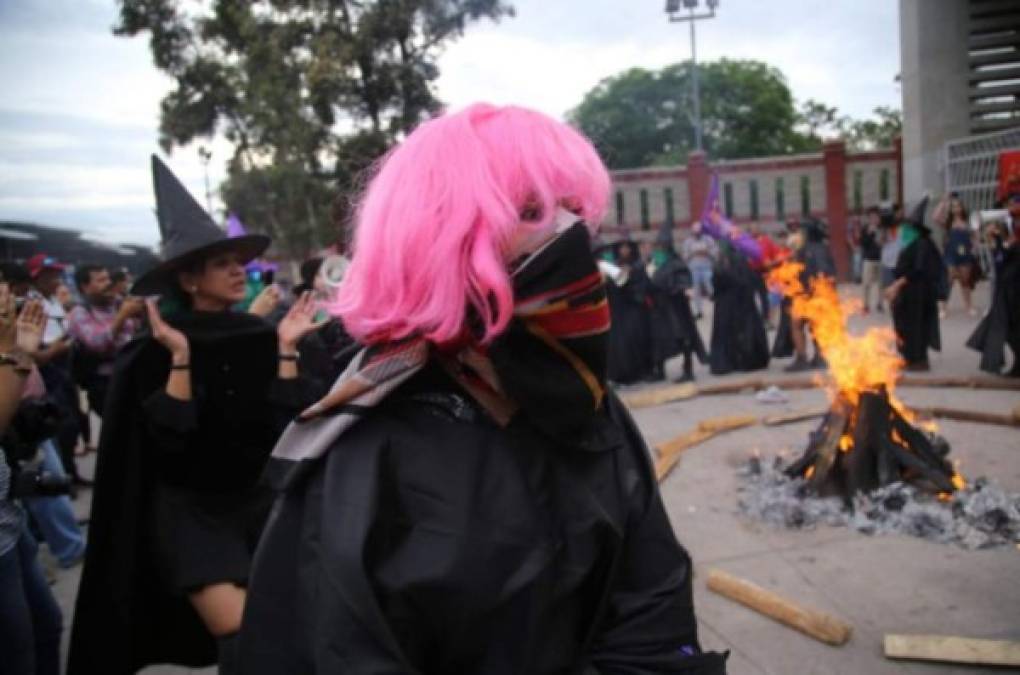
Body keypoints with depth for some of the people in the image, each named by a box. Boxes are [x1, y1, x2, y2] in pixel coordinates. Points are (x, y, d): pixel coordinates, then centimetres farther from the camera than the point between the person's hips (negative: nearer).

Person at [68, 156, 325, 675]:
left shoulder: (259, 333, -1)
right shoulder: (156, 349, -10)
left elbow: (285, 422, -7)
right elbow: (171, 438, -20)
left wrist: (285, 347, -12)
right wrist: (180, 356, -25)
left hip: (257, 499, 4)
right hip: (190, 511, -4)